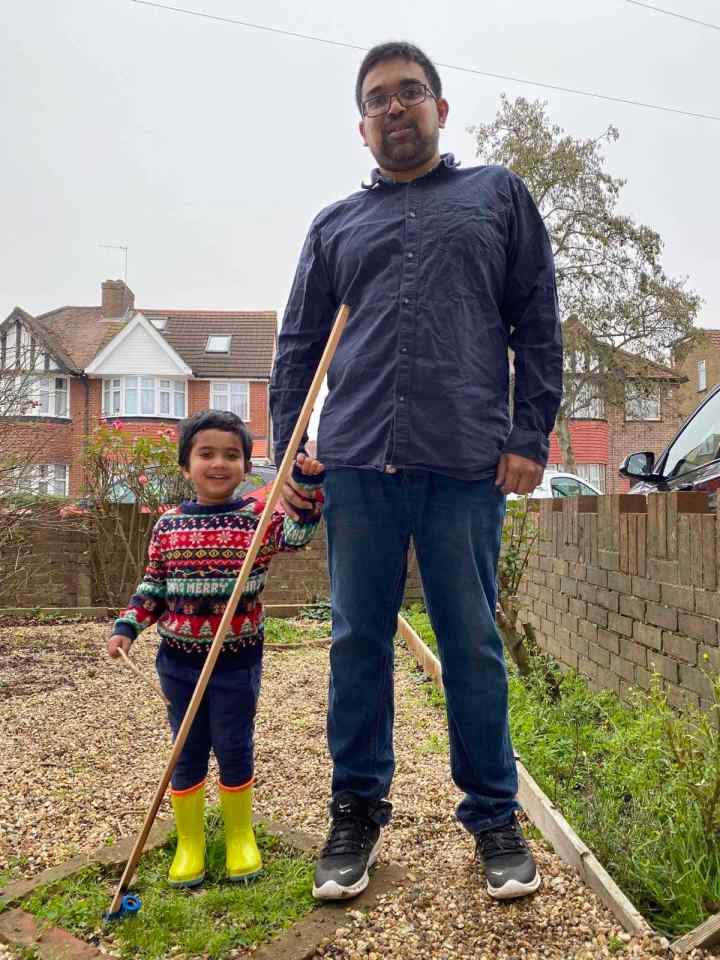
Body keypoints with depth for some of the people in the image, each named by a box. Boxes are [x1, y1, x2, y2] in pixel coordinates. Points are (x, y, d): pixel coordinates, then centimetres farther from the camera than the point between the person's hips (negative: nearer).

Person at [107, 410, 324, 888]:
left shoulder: (258, 515, -4)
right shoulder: (168, 525, 2)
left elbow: (299, 532, -18)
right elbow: (152, 586, 10)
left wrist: (309, 485, -30)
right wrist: (127, 626, 1)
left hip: (238, 659, -1)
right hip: (180, 659, 2)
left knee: (234, 748, 9)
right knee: (188, 752, 11)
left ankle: (240, 836, 31)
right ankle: (189, 843, 29)